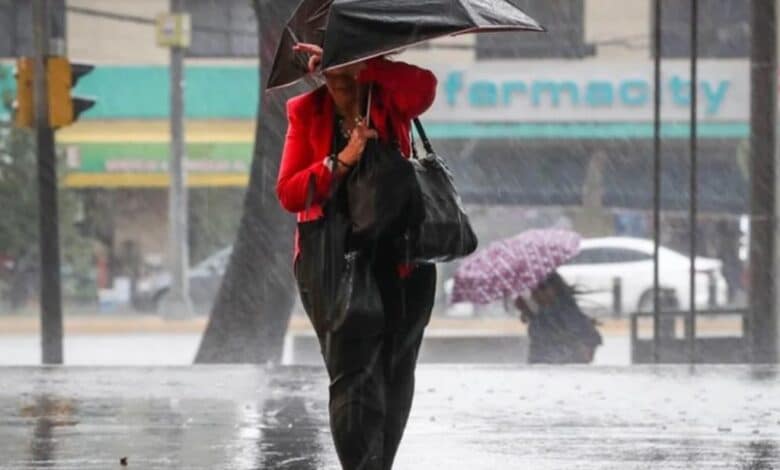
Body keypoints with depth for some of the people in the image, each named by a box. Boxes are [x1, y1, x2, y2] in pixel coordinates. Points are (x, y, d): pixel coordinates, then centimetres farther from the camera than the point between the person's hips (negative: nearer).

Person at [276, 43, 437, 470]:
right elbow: (289, 193, -5)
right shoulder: (307, 112, 3)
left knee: (394, 375, 10)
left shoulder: (391, 103, 0)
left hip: (399, 259, 1)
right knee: (351, 373, -13)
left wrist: (355, 63, -26)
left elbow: (424, 85, -25)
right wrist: (341, 161, -19)